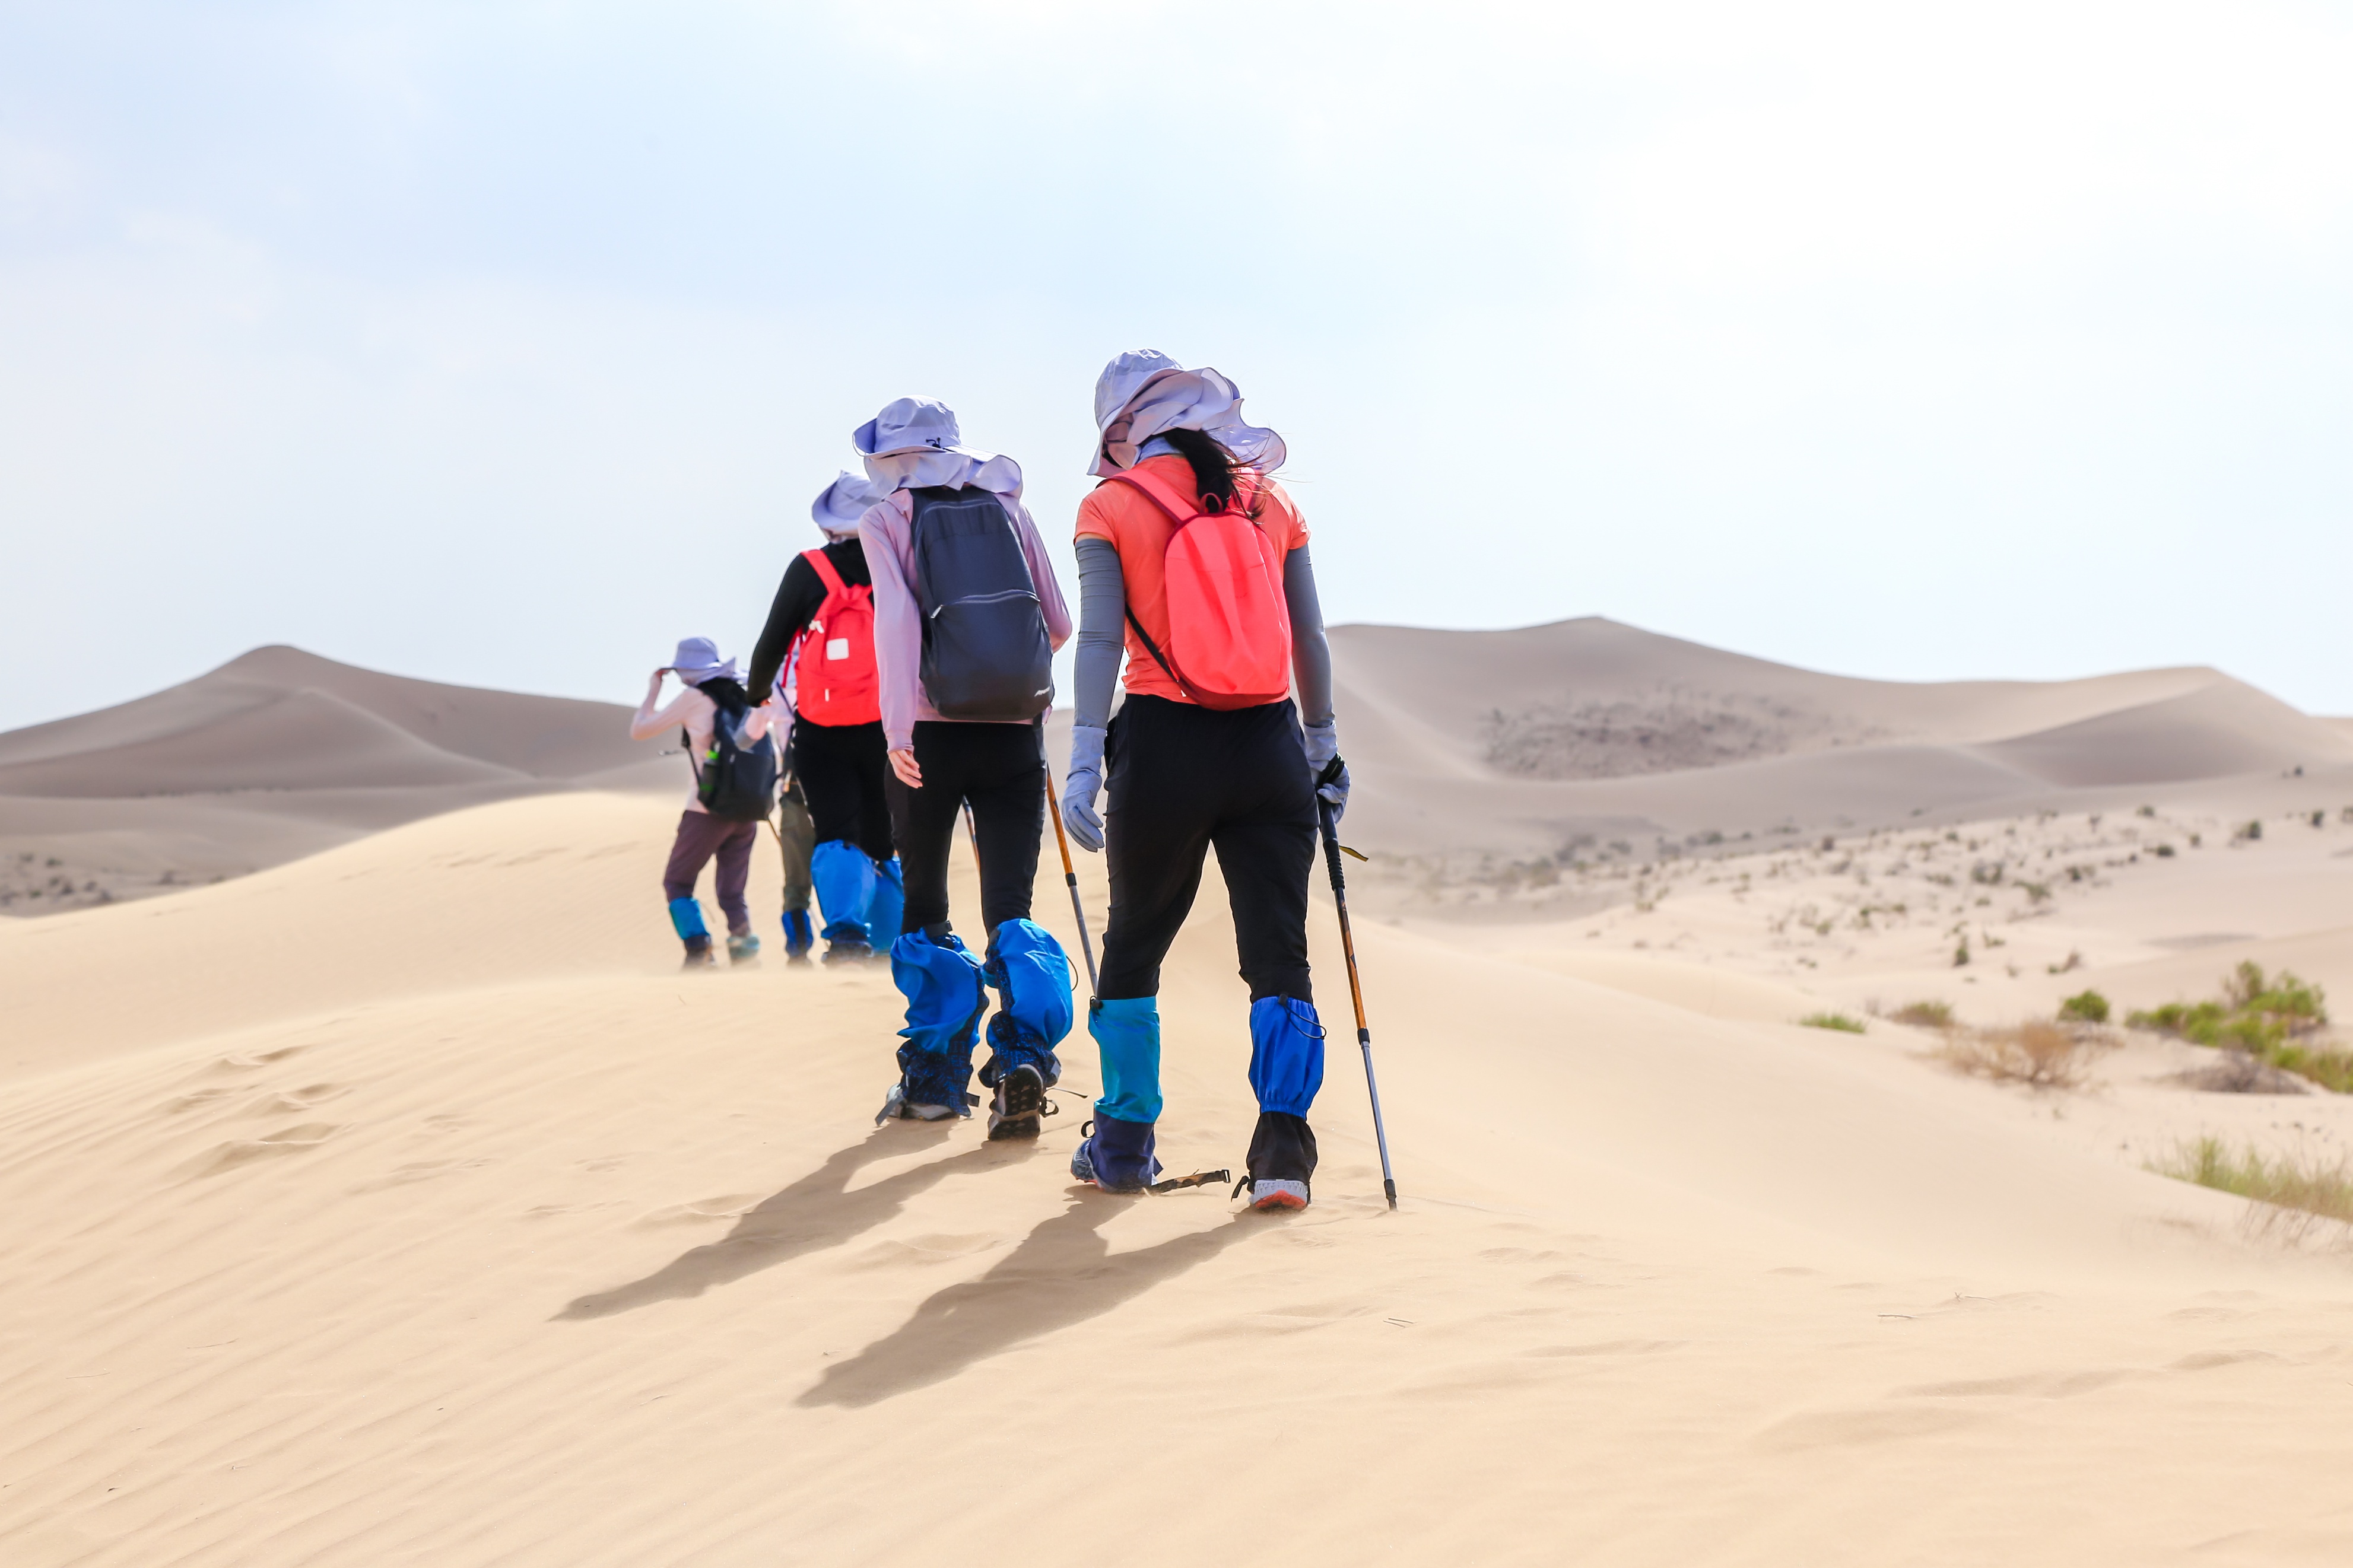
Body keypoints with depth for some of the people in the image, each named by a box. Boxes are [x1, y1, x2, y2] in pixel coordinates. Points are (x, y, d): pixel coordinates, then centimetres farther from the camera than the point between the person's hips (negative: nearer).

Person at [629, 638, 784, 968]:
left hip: (708, 810, -5)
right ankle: (742, 933, -13)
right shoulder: (741, 696, 7)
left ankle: (698, 947, -10)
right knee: (731, 891, 13)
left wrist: (654, 690, 15)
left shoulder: (693, 698, -5)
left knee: (677, 882, 9)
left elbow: (639, 731, 3)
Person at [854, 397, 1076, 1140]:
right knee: (1010, 905, 2)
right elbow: (1059, 627, 11)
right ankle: (1023, 1051, -20)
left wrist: (898, 729, -17)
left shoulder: (887, 519, 5)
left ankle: (935, 1075, 14)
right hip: (1016, 732, 2)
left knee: (924, 909, 13)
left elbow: (897, 619, -11)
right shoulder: (1009, 506, 13)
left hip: (932, 735, -2)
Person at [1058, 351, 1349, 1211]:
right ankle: (1283, 1141, -12)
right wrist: (1323, 746, 19)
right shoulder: (1270, 501, 10)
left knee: (1134, 946, 14)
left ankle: (1125, 1143, 21)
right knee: (1278, 952, 3)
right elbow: (1309, 638, 11)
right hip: (1269, 747, 2)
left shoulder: (1112, 505, 0)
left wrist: (1083, 759, -11)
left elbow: (1099, 638, -8)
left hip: (1166, 744, -2)